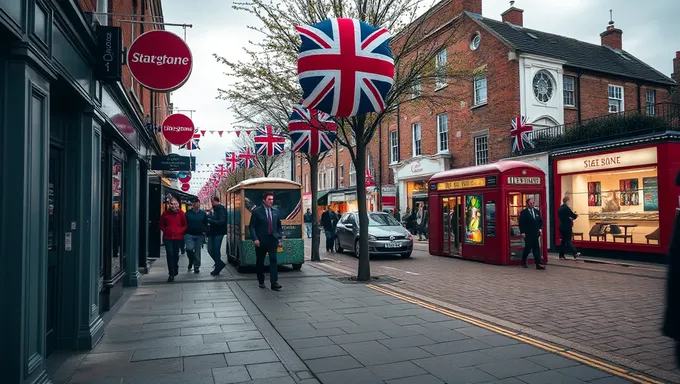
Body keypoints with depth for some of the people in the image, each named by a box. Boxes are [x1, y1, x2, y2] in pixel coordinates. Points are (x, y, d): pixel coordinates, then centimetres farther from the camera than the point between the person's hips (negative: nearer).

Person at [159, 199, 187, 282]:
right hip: (167, 237, -1)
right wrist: (166, 230, -5)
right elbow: (160, 225, 10)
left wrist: (180, 231, -9)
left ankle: (174, 270, 37)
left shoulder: (181, 213, 0)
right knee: (170, 254, -10)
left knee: (176, 254, 13)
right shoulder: (165, 213, 0)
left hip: (177, 237, 1)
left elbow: (184, 225, 7)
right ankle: (171, 274, -7)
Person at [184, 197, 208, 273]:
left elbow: (206, 223, 9)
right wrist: (185, 233, -3)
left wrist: (204, 231, -3)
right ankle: (191, 262, 13)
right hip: (189, 235, -1)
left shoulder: (203, 213, 3)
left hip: (199, 235, 1)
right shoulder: (187, 213, 0)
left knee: (197, 251, 6)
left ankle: (196, 267, 16)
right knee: (189, 248, -16)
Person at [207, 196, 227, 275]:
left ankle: (217, 269, 10)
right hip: (212, 232, 8)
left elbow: (222, 222, -19)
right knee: (210, 250, 7)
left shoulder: (221, 209, -12)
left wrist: (210, 220, -20)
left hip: (218, 233, -8)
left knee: (216, 250, -2)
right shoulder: (214, 209, 12)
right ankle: (220, 264, 24)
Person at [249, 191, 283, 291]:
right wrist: (255, 239, -15)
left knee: (273, 260, -8)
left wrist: (279, 238, 7)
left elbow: (279, 226, 14)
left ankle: (274, 283, -10)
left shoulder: (275, 211, 9)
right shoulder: (256, 211, -3)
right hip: (261, 241, -2)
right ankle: (261, 282, 26)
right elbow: (252, 226, -4)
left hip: (272, 240, 2)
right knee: (260, 262, 10)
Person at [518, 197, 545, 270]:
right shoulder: (523, 212, -3)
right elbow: (521, 223, -7)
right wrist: (522, 232, -13)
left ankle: (538, 264, -1)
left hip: (535, 233, 5)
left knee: (536, 248, 1)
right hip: (528, 234, -5)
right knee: (528, 248, 2)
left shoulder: (537, 211, 13)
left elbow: (540, 221, 17)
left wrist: (540, 229, 1)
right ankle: (523, 262, 21)